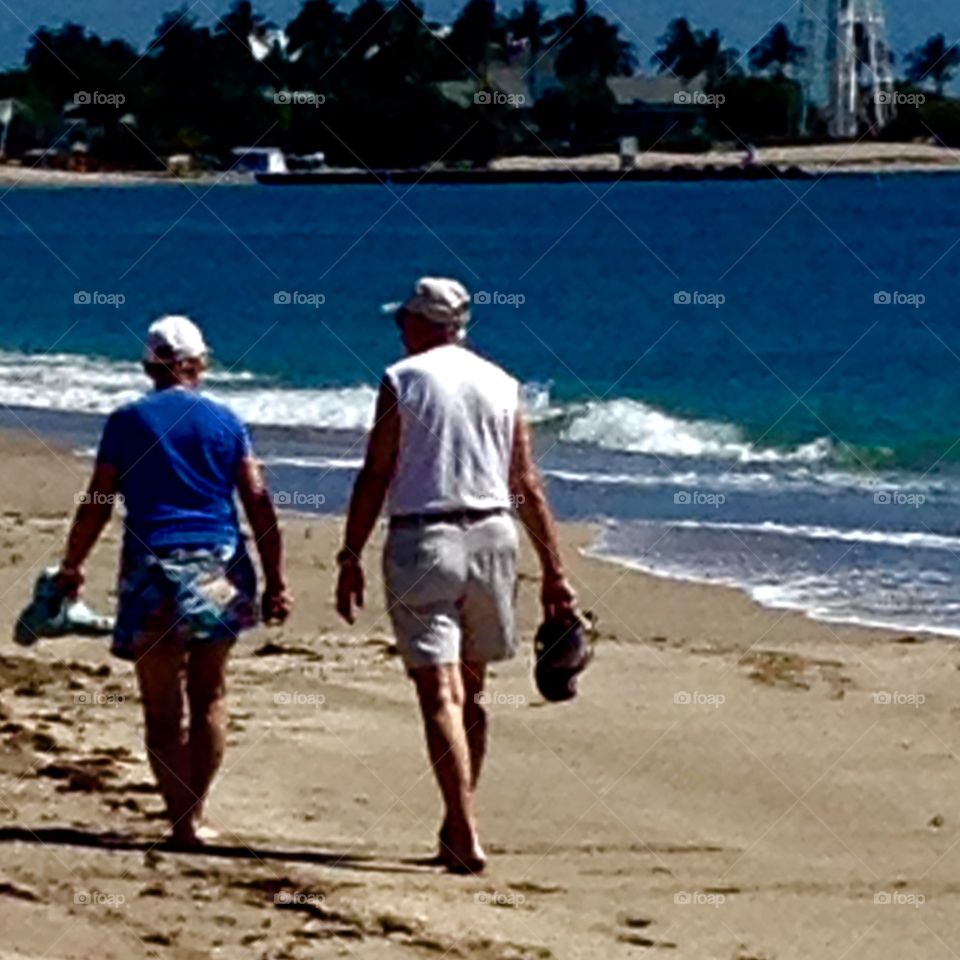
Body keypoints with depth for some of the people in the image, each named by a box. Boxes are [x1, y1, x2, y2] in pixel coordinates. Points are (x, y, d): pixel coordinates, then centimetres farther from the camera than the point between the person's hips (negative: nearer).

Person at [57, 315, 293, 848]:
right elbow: (259, 505, 1)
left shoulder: (128, 421, 1)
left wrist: (72, 566, 15)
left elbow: (96, 505, 2)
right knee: (208, 697, 15)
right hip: (218, 567, 2)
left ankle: (181, 820, -2)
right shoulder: (226, 422, 5)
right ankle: (194, 815, 17)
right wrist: (275, 582, 4)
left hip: (153, 568, -2)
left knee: (163, 708, 3)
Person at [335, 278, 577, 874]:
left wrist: (351, 560, -2)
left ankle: (467, 838, -17)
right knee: (472, 690, 17)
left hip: (423, 540, -4)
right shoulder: (501, 384, 8)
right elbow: (529, 487, 7)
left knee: (441, 695, -7)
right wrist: (554, 573, 10)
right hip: (492, 534, 4)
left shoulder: (403, 380, -3)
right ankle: (458, 827, 26)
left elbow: (375, 477, -6)